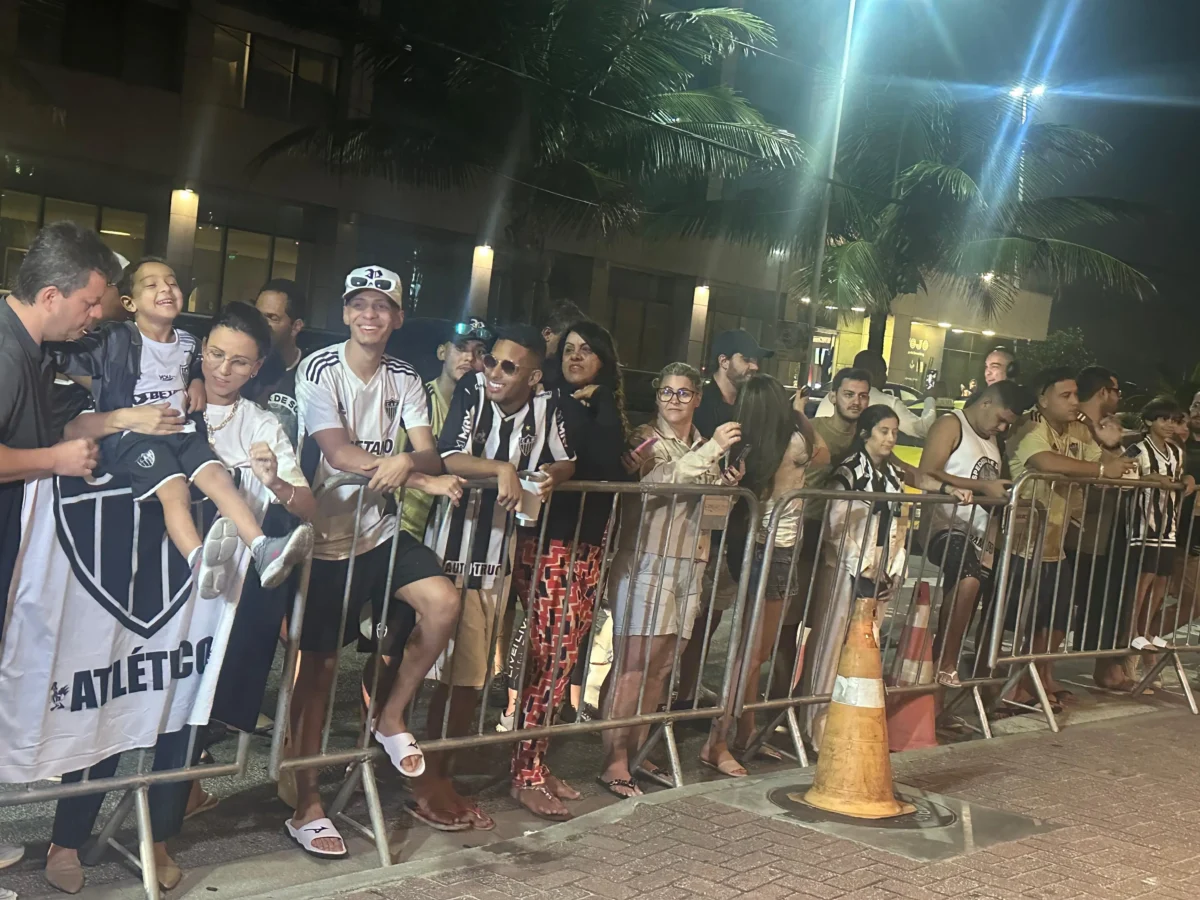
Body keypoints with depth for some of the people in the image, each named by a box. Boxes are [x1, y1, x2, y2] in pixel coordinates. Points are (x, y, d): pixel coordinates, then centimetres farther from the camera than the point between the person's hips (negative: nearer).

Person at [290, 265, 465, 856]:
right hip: (326, 537, -4)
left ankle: (391, 718, 7)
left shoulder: (404, 380, 4)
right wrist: (426, 479, -26)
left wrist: (408, 462, -33)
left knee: (443, 601, -17)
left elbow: (428, 457, -7)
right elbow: (339, 453, -19)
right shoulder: (319, 370, -9)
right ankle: (306, 805, 12)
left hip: (379, 530, 4)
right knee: (318, 665, 0)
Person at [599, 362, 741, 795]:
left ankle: (636, 751, 16)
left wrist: (728, 481, 2)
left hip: (689, 564, 6)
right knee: (632, 665, -8)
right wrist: (711, 450, -25)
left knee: (661, 665, 7)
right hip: (646, 561, -6)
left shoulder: (704, 445, 15)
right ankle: (614, 762, -5)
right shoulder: (645, 438, -2)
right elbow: (655, 483, -21)